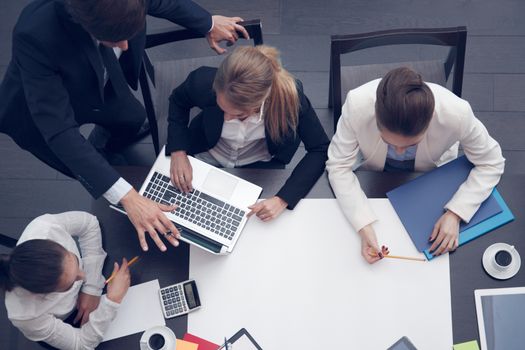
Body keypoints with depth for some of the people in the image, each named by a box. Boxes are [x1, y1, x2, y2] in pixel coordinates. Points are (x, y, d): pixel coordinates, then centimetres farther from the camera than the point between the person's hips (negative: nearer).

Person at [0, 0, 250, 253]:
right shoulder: (34, 35, -48)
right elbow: (59, 130, -46)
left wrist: (209, 23, 7)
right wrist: (127, 198, -50)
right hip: (40, 109, -5)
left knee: (134, 119, 26)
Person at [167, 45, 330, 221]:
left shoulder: (290, 96, -37)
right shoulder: (203, 82, -34)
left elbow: (320, 149, -23)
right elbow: (178, 101, -8)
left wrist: (283, 199, -34)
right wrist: (178, 152, -21)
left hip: (261, 165, -1)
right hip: (209, 158, 1)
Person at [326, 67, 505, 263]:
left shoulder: (456, 114, -39)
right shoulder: (357, 105, -40)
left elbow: (491, 164, -21)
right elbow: (339, 166, -27)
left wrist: (455, 214, -32)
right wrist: (363, 226, -39)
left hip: (432, 176, 0)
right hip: (375, 173, 1)